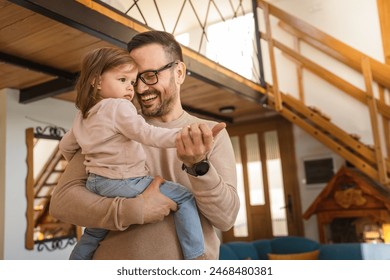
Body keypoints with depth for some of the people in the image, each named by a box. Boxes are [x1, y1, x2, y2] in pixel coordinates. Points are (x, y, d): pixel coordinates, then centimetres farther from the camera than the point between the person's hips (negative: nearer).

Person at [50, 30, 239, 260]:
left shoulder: (213, 134, -2)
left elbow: (226, 217, -9)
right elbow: (63, 200, -7)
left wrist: (198, 165, -25)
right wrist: (135, 210, -19)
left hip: (192, 266, 1)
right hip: (118, 265, -1)